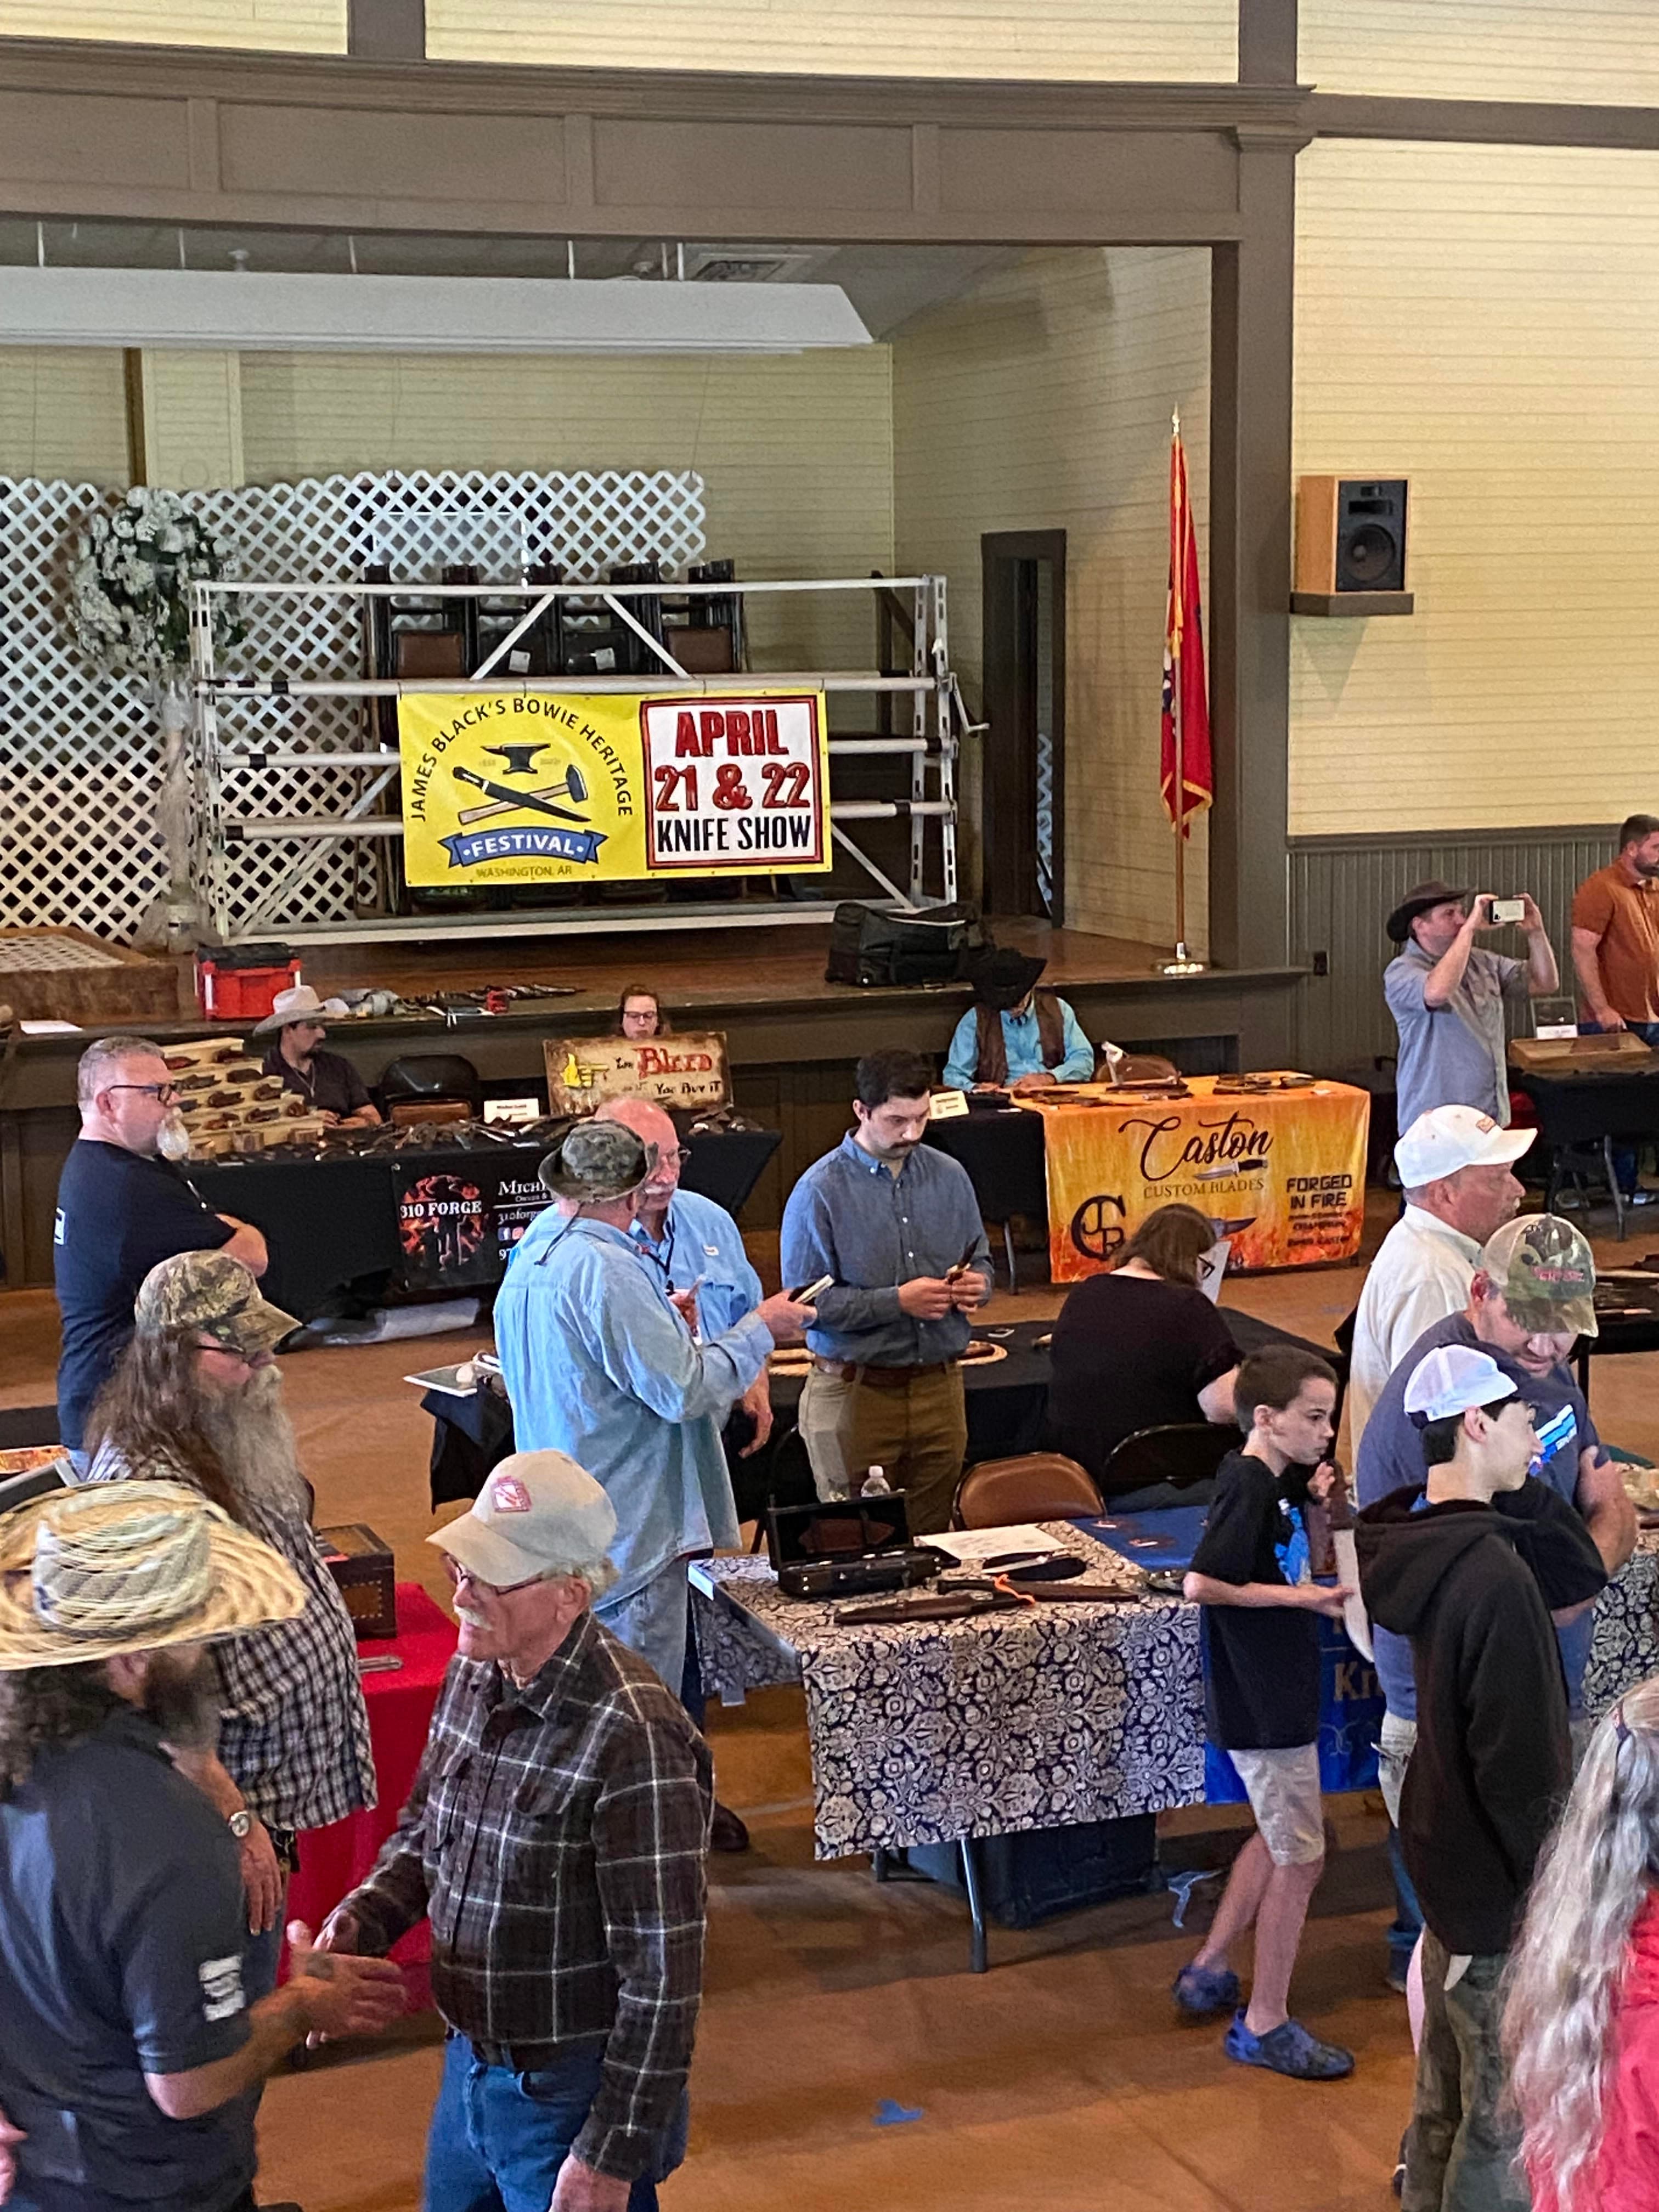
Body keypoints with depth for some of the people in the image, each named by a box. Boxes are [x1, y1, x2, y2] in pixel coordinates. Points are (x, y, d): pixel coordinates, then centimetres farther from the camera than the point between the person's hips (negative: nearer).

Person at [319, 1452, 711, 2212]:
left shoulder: (631, 1737, -27)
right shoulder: (471, 1677, -3)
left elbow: (663, 1974, -24)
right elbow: (424, 1827, 15)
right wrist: (361, 1920, -4)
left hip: (573, 2093, -8)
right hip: (470, 2064, 8)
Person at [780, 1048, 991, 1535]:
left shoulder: (949, 1177, 7)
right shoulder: (820, 1191, -8)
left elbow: (980, 1261, 20)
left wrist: (976, 1285, -4)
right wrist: (897, 1301, -19)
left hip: (939, 1386, 4)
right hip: (855, 1392, -4)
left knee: (934, 1537, 9)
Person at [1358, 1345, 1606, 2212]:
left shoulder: (1424, 1546, 1)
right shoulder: (1493, 1575, -28)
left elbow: (1582, 1574, 10)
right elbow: (1524, 1766, -26)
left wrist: (1526, 1484, -1)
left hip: (1446, 1856, 9)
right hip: (1498, 1884, -9)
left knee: (1447, 2095, 24)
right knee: (1506, 2115, 5)